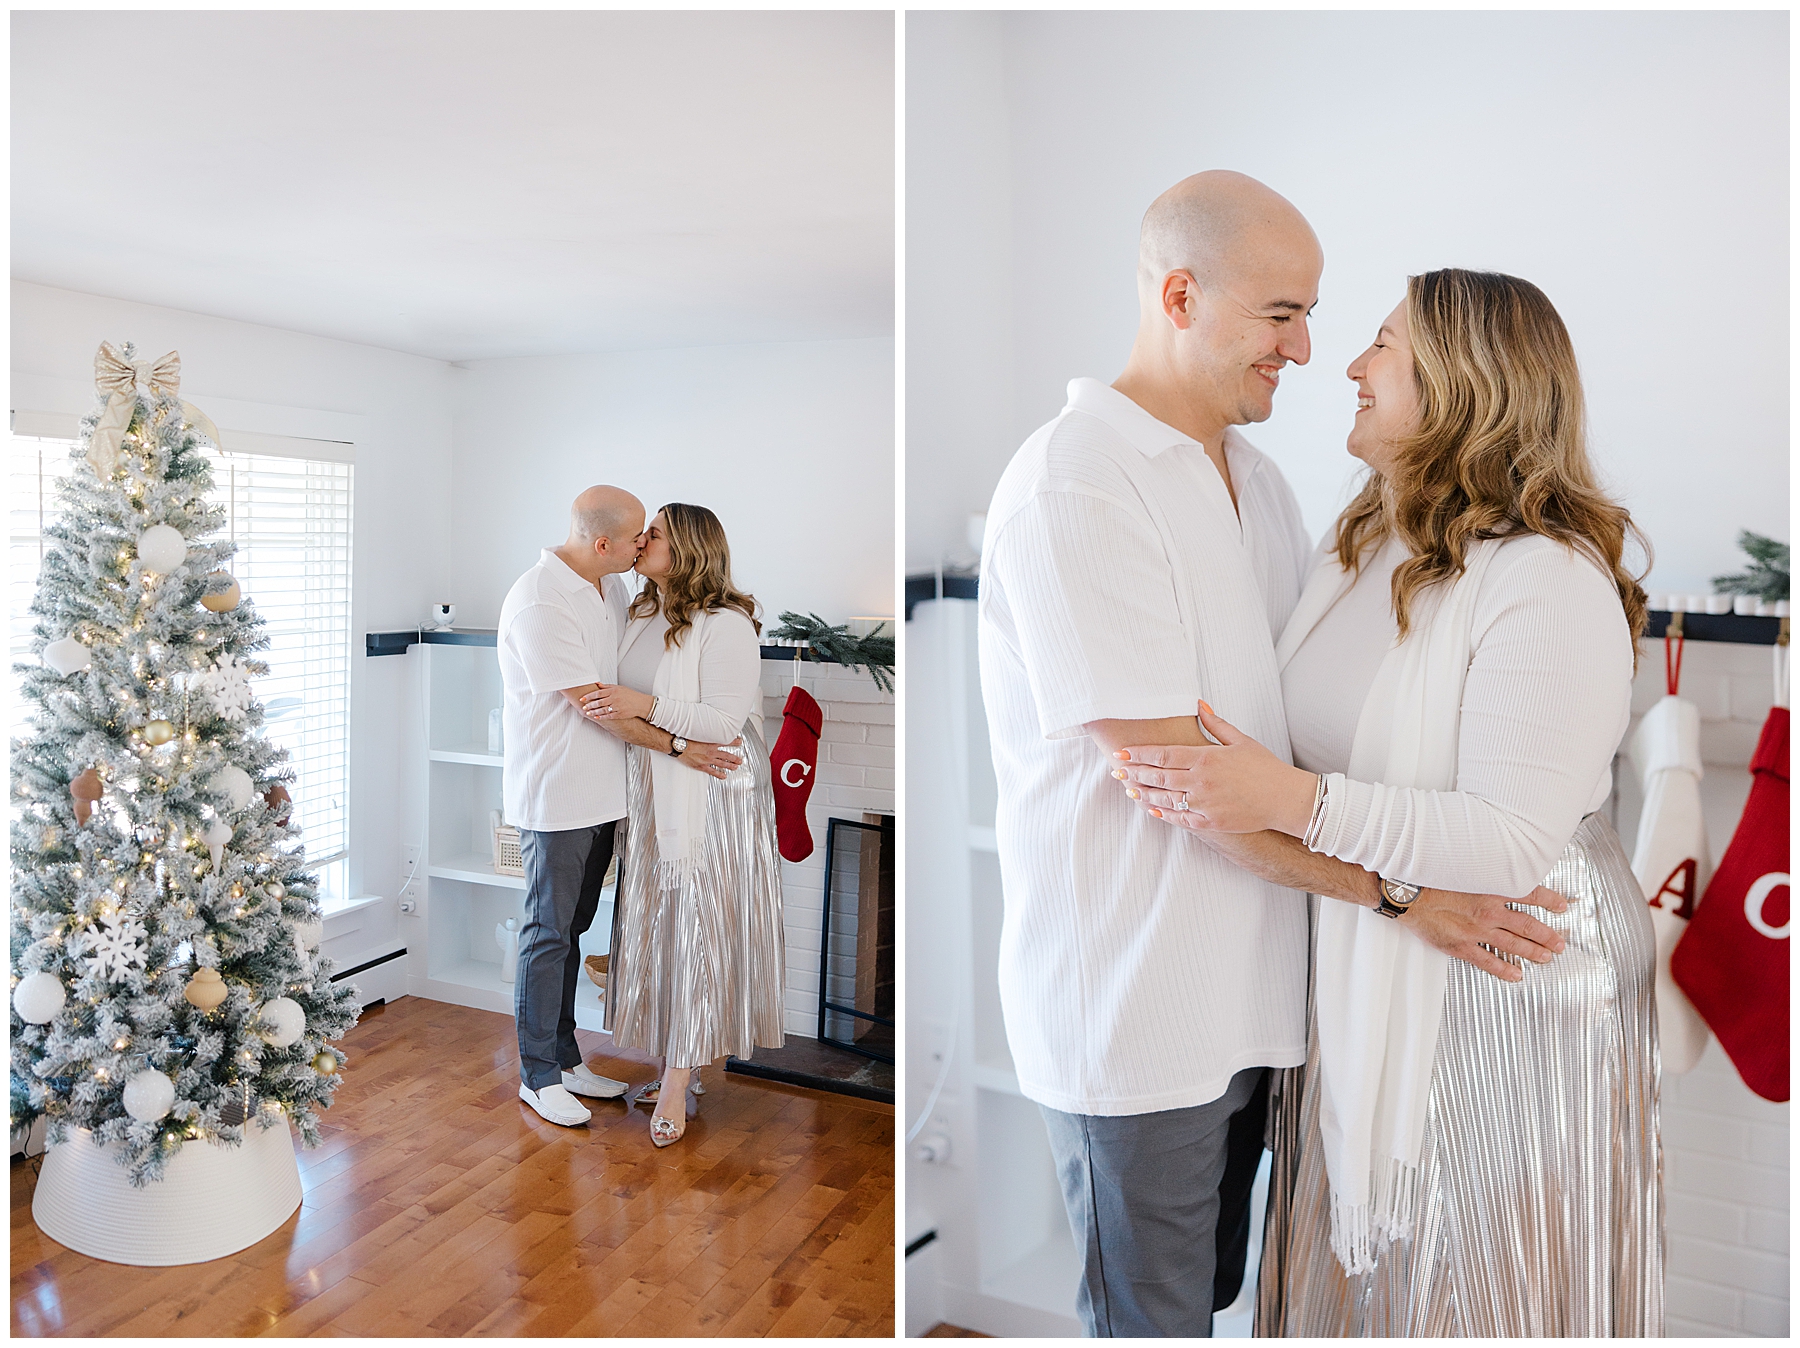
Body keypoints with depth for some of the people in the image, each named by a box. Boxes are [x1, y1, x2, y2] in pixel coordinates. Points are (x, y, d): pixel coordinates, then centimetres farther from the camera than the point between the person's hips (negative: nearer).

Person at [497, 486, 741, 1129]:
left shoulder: (611, 584, 8)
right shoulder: (538, 603, -20)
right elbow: (592, 703, -20)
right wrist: (677, 746, -15)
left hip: (599, 789, 8)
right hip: (554, 793, -8)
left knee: (570, 929, 17)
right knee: (548, 935, 3)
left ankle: (565, 1058, 29)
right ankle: (539, 1076, 17)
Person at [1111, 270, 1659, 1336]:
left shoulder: (1551, 583, -21)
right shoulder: (1360, 546, 5)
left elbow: (1517, 843, -26)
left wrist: (1293, 801, -32)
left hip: (1507, 989, -7)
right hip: (1368, 982, 7)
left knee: (1475, 1288, 14)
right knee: (1366, 1262, 22)